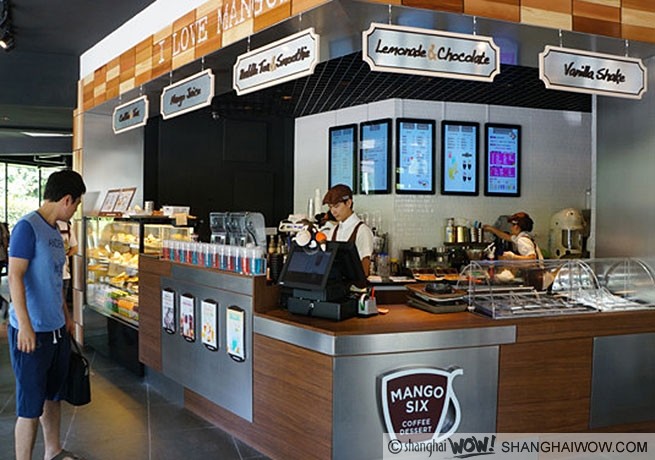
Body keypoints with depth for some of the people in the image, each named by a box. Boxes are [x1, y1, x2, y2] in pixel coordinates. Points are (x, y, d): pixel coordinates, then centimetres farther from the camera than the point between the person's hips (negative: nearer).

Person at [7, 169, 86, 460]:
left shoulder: (54, 231, 11)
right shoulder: (27, 227, -15)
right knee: (30, 406, -1)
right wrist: (25, 326, -23)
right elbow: (15, 277, -19)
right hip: (32, 332, -9)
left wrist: (66, 316, 24)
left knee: (53, 395, 20)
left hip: (57, 329, 9)